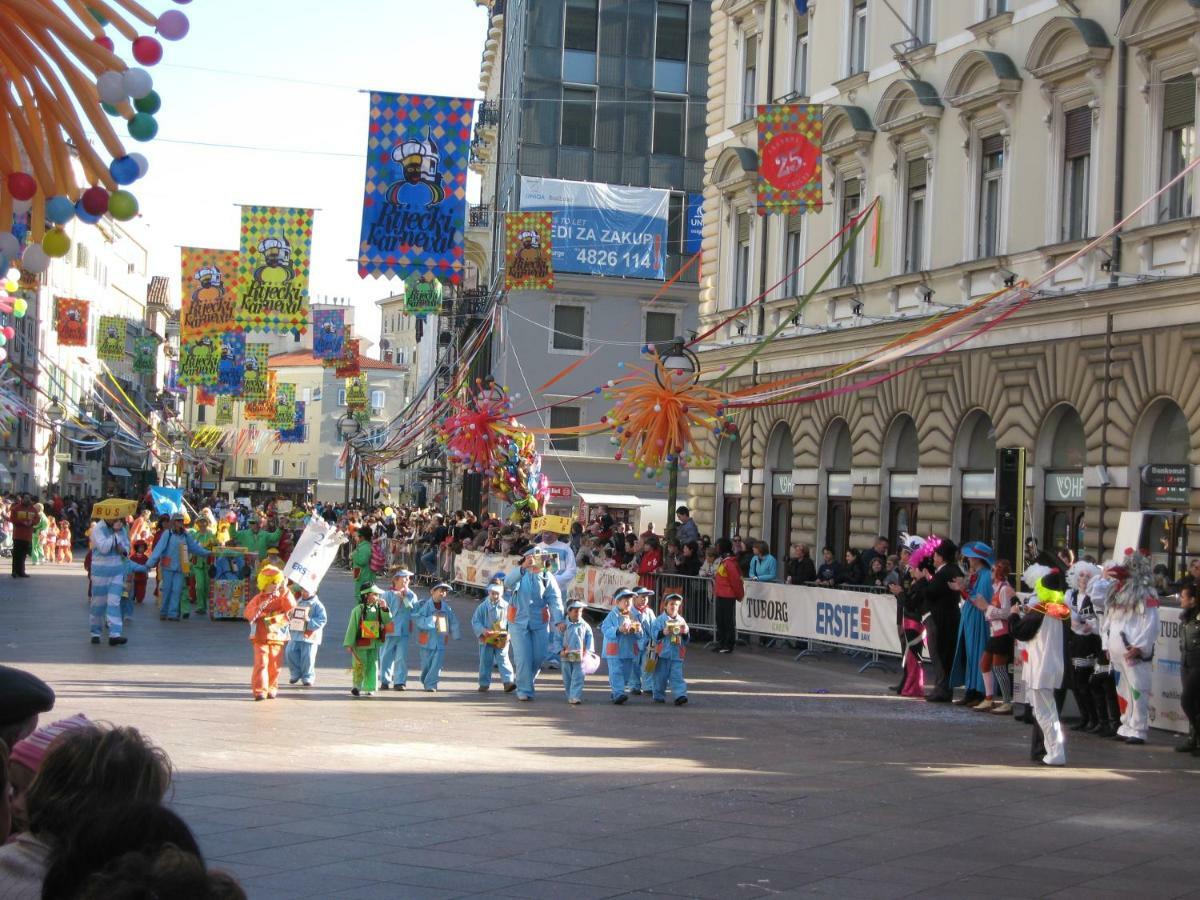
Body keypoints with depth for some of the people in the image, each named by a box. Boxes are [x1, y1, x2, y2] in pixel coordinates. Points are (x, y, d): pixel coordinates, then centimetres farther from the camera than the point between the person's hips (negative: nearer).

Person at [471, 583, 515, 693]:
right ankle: (484, 683, 17)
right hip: (486, 639, 1)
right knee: (485, 661, 7)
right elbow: (475, 622, 0)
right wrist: (482, 630, -17)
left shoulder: (506, 606, -1)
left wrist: (509, 633, -7)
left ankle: (508, 681, -15)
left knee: (503, 660, -9)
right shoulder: (483, 607, -2)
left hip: (502, 640, -1)